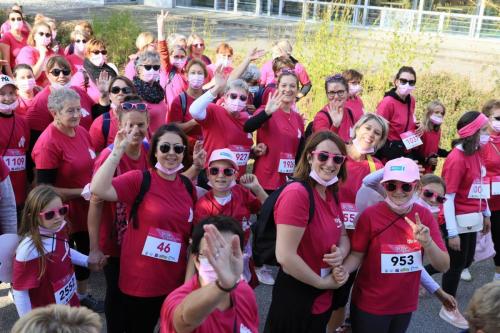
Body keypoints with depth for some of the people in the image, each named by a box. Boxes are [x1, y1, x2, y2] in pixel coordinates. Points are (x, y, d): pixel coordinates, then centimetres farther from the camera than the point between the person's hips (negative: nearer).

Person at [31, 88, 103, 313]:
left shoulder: (82, 132, -1)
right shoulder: (48, 143, -23)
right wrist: (81, 192, -22)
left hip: (85, 209, 7)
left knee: (85, 254, 23)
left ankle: (82, 296, 45)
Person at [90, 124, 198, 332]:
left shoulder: (188, 186, 2)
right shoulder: (139, 180, -13)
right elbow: (98, 189, -30)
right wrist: (118, 150, -31)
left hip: (176, 281, 5)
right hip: (140, 281, -4)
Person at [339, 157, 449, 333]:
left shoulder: (424, 216, -6)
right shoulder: (370, 215, -15)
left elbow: (444, 266, -7)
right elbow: (357, 254, -5)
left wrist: (427, 243, -24)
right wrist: (344, 269, -25)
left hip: (405, 305, 4)